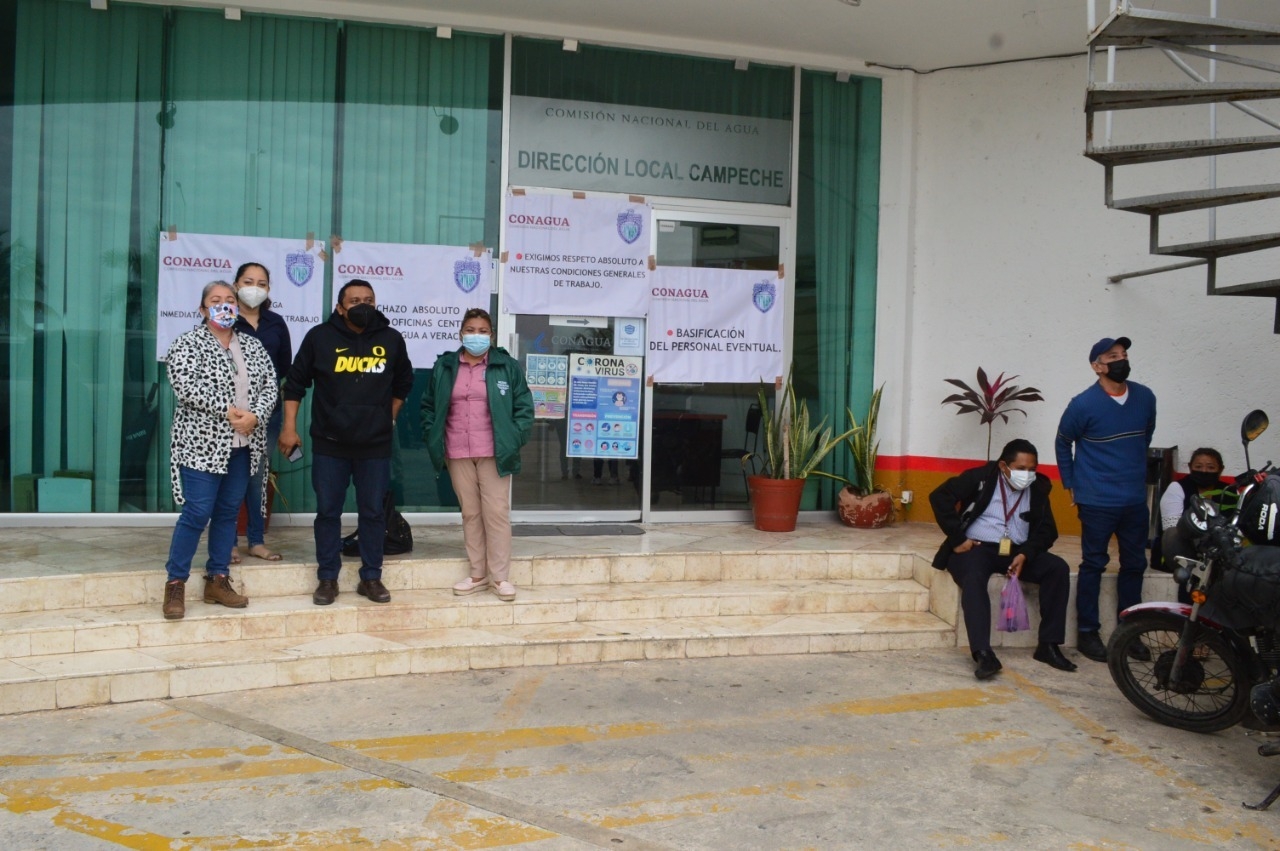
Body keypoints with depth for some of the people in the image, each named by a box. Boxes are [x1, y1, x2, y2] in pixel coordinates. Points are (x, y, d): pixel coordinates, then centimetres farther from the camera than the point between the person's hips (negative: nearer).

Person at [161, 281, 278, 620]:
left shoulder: (253, 346, 12)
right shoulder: (188, 344, -3)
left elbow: (270, 386, 6)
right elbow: (185, 386, -17)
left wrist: (255, 415, -13)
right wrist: (228, 410, -20)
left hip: (243, 445, 5)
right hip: (203, 443, -5)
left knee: (228, 512, 10)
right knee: (197, 513, -8)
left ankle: (218, 580, 19)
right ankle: (175, 583, 3)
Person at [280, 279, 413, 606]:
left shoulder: (391, 339, 2)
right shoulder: (320, 337, -3)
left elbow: (403, 383, 18)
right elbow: (295, 383, 2)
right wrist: (289, 428, -2)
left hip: (375, 444, 1)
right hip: (329, 443, -1)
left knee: (373, 511, 6)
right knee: (328, 511, 5)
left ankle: (371, 578, 17)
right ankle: (328, 579, 16)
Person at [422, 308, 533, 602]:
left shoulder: (507, 366, 0)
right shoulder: (444, 367, 7)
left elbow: (524, 406, 0)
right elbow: (429, 406, 12)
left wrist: (514, 439, -9)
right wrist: (433, 438, 2)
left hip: (494, 453, -2)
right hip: (457, 454, 3)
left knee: (496, 513, -2)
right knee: (470, 513, 10)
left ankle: (500, 577, 6)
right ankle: (478, 574, 19)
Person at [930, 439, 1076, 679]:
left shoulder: (1038, 488, 6)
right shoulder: (980, 477, -6)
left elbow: (1047, 530, 4)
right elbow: (939, 497, -13)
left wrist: (1025, 554, -15)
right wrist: (958, 539, -16)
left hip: (1017, 552, 5)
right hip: (977, 548, -4)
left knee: (1058, 568, -18)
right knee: (973, 576, -36)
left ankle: (1048, 645, -12)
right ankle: (984, 654, -42)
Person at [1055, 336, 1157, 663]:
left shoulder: (1145, 397, 2)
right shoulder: (1083, 404, -11)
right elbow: (1063, 443, 3)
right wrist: (1071, 485, 5)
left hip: (1136, 500, 5)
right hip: (1097, 502, -5)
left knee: (1135, 564, 12)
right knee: (1093, 565, 3)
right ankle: (1087, 632, 12)